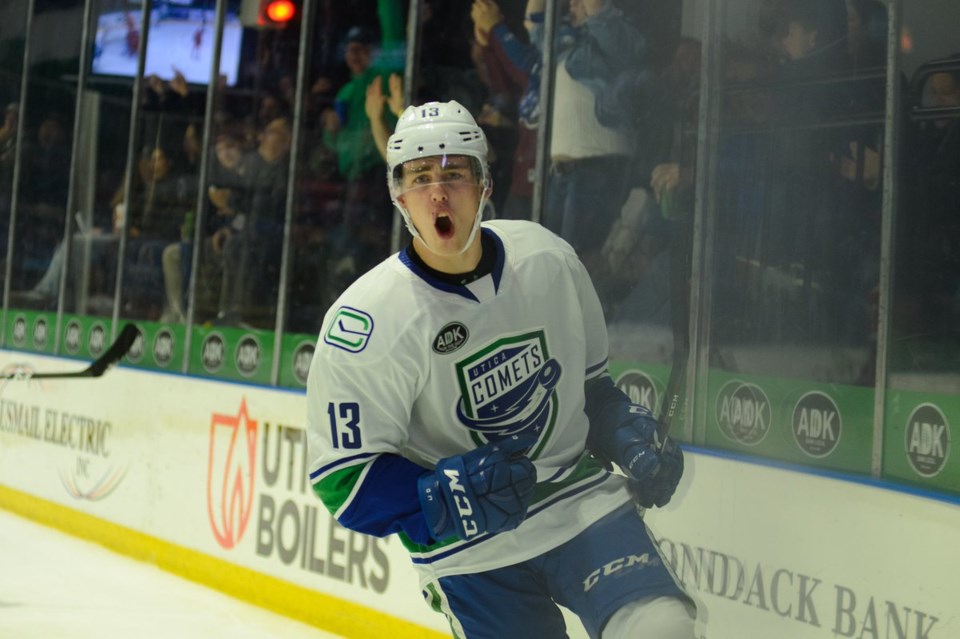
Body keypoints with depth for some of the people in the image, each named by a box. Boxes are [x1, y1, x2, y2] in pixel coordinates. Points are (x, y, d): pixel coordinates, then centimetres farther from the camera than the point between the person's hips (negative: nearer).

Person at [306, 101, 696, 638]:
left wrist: (634, 439, -1)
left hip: (583, 500, 2)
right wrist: (455, 495, -23)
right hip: (473, 553, -2)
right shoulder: (366, 323, -15)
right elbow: (344, 478, -12)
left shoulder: (547, 258, -3)